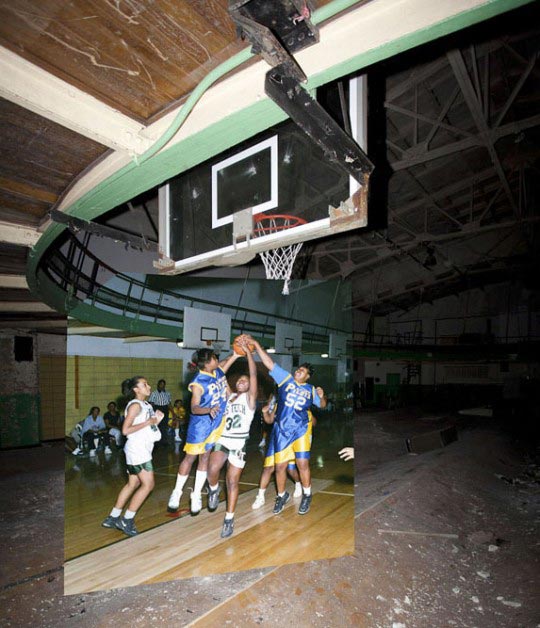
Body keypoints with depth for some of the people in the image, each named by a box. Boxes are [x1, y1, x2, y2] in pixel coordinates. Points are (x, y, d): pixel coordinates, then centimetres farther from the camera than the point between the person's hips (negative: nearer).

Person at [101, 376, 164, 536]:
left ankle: (113, 518, 24)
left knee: (132, 484, 14)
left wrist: (157, 420, 2)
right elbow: (125, 430, -20)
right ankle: (126, 521, 2)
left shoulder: (146, 405, 14)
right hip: (137, 449, -9)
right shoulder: (135, 405, -13)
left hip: (143, 449, 9)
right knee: (148, 484, -8)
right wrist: (148, 422, -17)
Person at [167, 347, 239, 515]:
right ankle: (177, 493, 27)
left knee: (205, 458, 12)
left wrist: (235, 355, 8)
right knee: (190, 457, 8)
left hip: (216, 423, 6)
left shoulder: (218, 372, -4)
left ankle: (196, 495, 24)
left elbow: (224, 364, 20)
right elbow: (194, 408, -30)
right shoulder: (198, 382, -24)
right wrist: (209, 410, -48)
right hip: (200, 425, -6)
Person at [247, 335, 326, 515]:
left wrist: (322, 396, -6)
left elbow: (322, 405, 18)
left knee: (303, 463, -7)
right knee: (280, 466, 6)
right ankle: (282, 495, 30)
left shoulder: (311, 390, 5)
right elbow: (269, 363, -6)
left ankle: (307, 496, 18)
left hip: (300, 430, 0)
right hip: (281, 430, 0)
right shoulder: (285, 378, 0)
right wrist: (256, 344, -14)